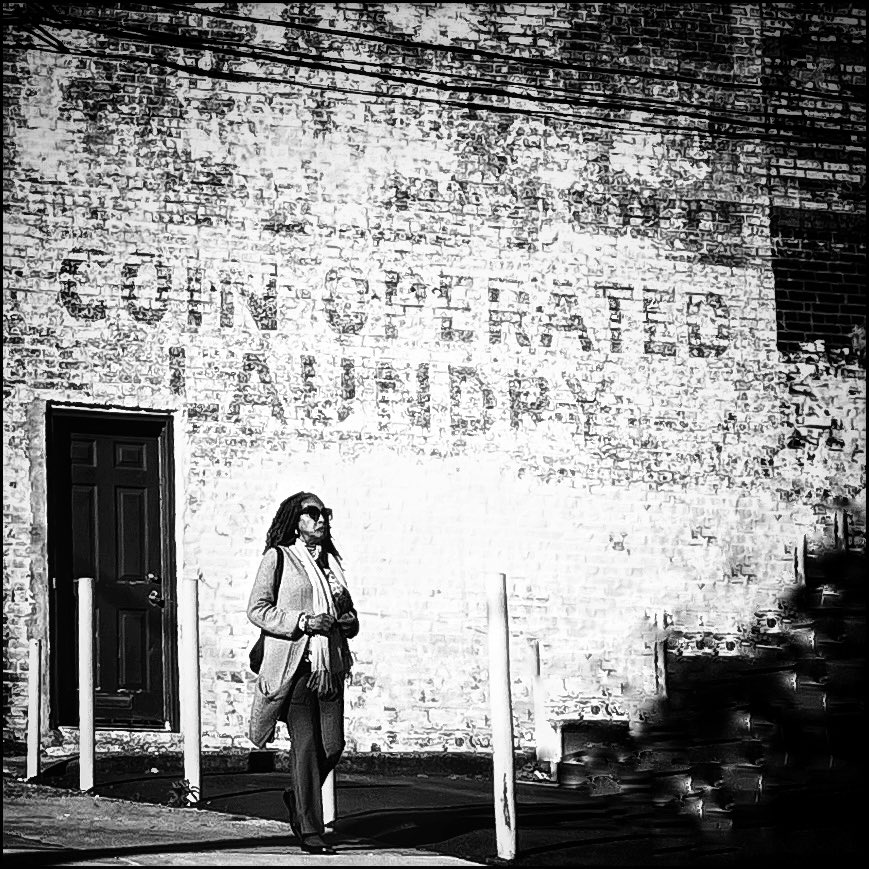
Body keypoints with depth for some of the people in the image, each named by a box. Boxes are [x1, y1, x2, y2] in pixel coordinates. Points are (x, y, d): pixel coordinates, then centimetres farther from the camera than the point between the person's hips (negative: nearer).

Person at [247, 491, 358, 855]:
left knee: (332, 744, -1)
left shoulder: (330, 560, 18)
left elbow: (347, 610, 28)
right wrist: (303, 622, -16)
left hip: (329, 664, 6)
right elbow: (257, 609, -6)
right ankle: (309, 831, -3)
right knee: (306, 743, -9)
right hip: (293, 664, -6)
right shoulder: (277, 558, 0)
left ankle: (297, 798, 26)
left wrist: (349, 621, 4)